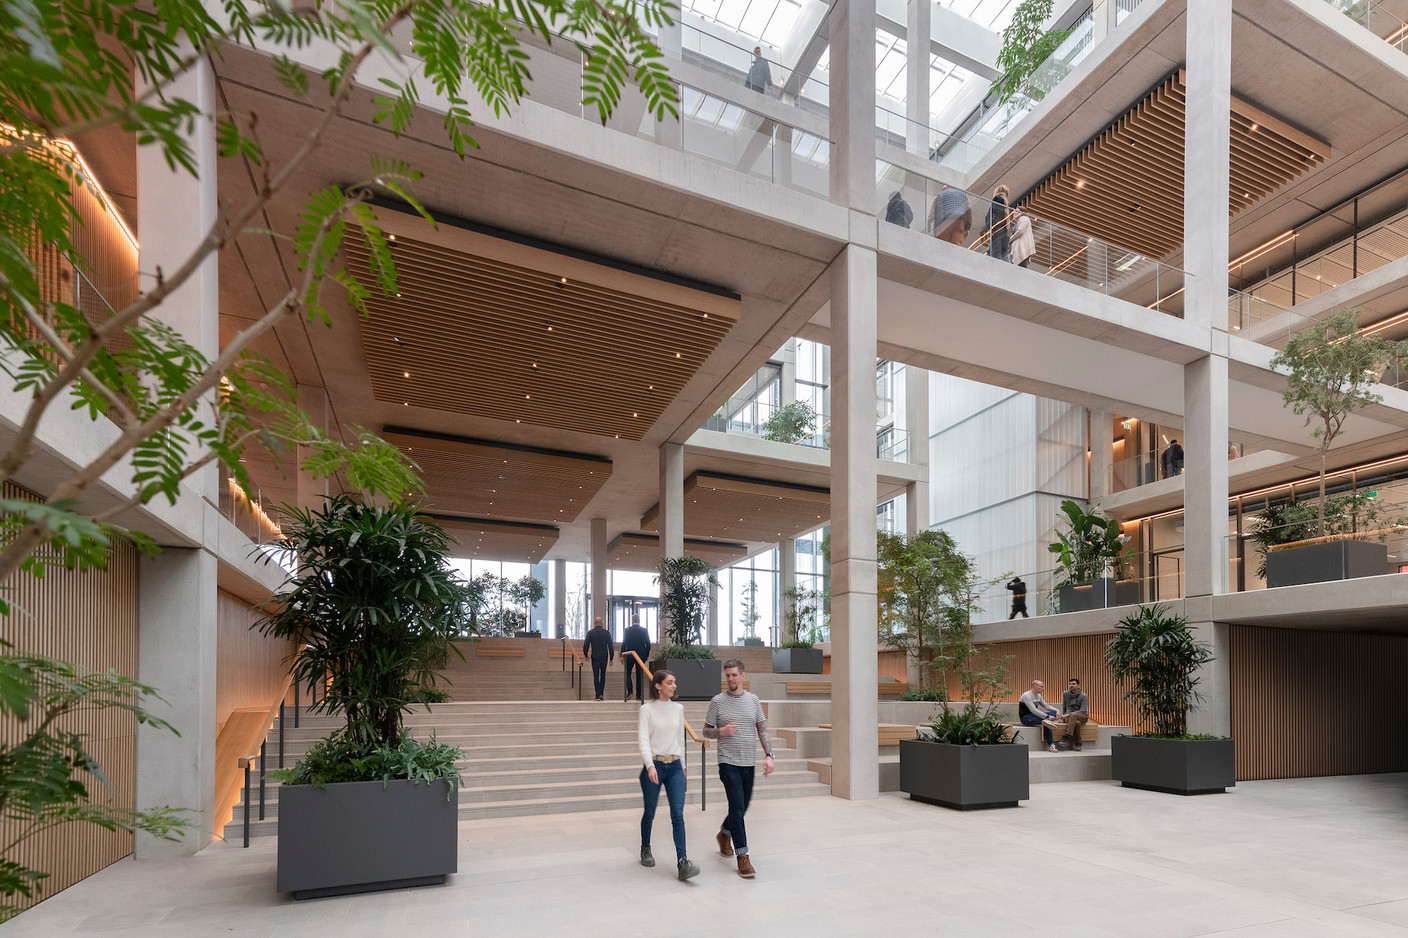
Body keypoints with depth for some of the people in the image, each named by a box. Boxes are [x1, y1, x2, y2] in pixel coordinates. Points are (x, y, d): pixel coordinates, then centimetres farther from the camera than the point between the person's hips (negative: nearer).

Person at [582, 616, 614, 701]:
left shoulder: (590, 633, -4)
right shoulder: (607, 633, -3)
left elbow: (585, 645, -1)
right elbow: (611, 646, -2)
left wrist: (586, 655, 14)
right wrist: (611, 658, 5)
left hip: (595, 657, -1)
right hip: (604, 657, 1)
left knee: (596, 676, 3)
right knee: (603, 675, 13)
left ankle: (598, 694, -4)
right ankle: (601, 694, 13)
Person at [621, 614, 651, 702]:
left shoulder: (627, 630, -2)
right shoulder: (644, 630, 3)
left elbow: (624, 643, -3)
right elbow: (648, 644, 3)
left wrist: (622, 655, 2)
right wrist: (646, 655, 13)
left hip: (630, 655, -2)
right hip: (641, 655, 2)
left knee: (627, 674, 10)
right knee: (639, 675, 7)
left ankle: (629, 692, -8)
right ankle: (638, 695, 5)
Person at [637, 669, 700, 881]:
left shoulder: (678, 708, 8)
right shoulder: (647, 709, -5)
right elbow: (644, 739, -12)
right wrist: (650, 765, -25)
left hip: (674, 767, 3)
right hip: (654, 766, -3)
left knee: (678, 814, -8)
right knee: (650, 812, 11)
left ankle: (682, 863, -12)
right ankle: (645, 849, 36)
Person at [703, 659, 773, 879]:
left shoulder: (753, 700, 6)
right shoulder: (718, 701, -2)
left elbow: (763, 730, 7)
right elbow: (706, 731, 4)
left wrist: (768, 755, -3)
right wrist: (722, 731, -16)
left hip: (749, 763, 4)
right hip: (729, 762, -4)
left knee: (742, 807, 15)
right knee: (737, 807, -10)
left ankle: (724, 834, 42)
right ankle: (743, 857, -2)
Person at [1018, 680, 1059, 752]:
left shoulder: (1038, 696, 10)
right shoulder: (1027, 696, -20)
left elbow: (1046, 706, 13)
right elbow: (1033, 710, -29)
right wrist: (1047, 716, -34)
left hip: (1033, 715, 9)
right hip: (1025, 718, -9)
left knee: (1053, 713, -13)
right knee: (1046, 720, -30)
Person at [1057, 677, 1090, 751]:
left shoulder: (1084, 696, -7)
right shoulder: (1065, 694, 7)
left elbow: (1082, 711, -17)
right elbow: (1064, 707, 23)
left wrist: (1068, 715, -25)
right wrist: (1064, 717, 23)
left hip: (1082, 716, -2)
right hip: (1069, 716, 2)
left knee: (1073, 717, -40)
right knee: (1077, 723, -37)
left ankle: (1066, 738, -47)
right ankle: (1077, 744, -29)